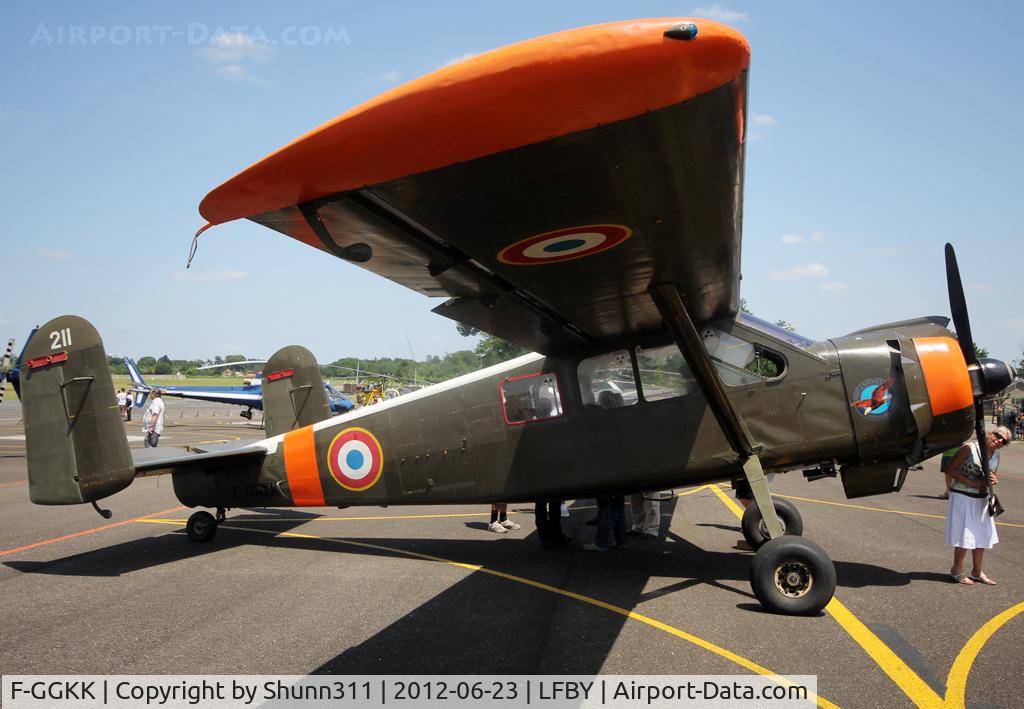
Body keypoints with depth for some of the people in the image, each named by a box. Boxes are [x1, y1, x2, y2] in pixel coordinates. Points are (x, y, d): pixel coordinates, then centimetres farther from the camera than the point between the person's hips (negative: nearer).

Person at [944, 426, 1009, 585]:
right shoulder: (969, 447, -16)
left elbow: (992, 476, 18)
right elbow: (950, 470, -17)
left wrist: (993, 480, -7)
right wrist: (973, 483, -22)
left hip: (982, 499, 7)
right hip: (963, 497, -7)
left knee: (982, 537, 14)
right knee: (965, 537, -2)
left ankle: (977, 572, 31)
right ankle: (957, 570, 18)